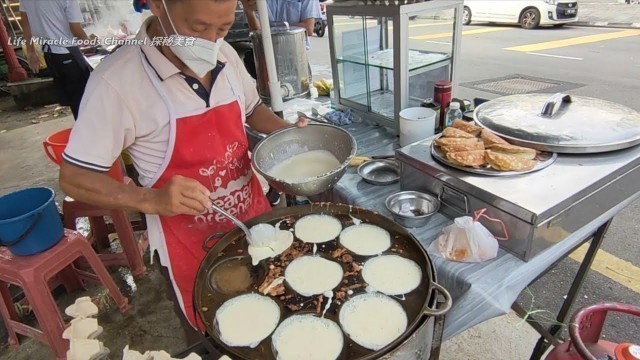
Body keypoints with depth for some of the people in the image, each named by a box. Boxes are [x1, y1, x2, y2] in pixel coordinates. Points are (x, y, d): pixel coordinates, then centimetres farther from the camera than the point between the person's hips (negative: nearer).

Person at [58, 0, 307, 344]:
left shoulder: (226, 56, -4)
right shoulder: (117, 80, -21)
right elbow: (74, 178, -15)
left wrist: (287, 132, -7)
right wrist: (151, 199, -32)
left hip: (255, 218, 5)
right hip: (189, 244, -4)